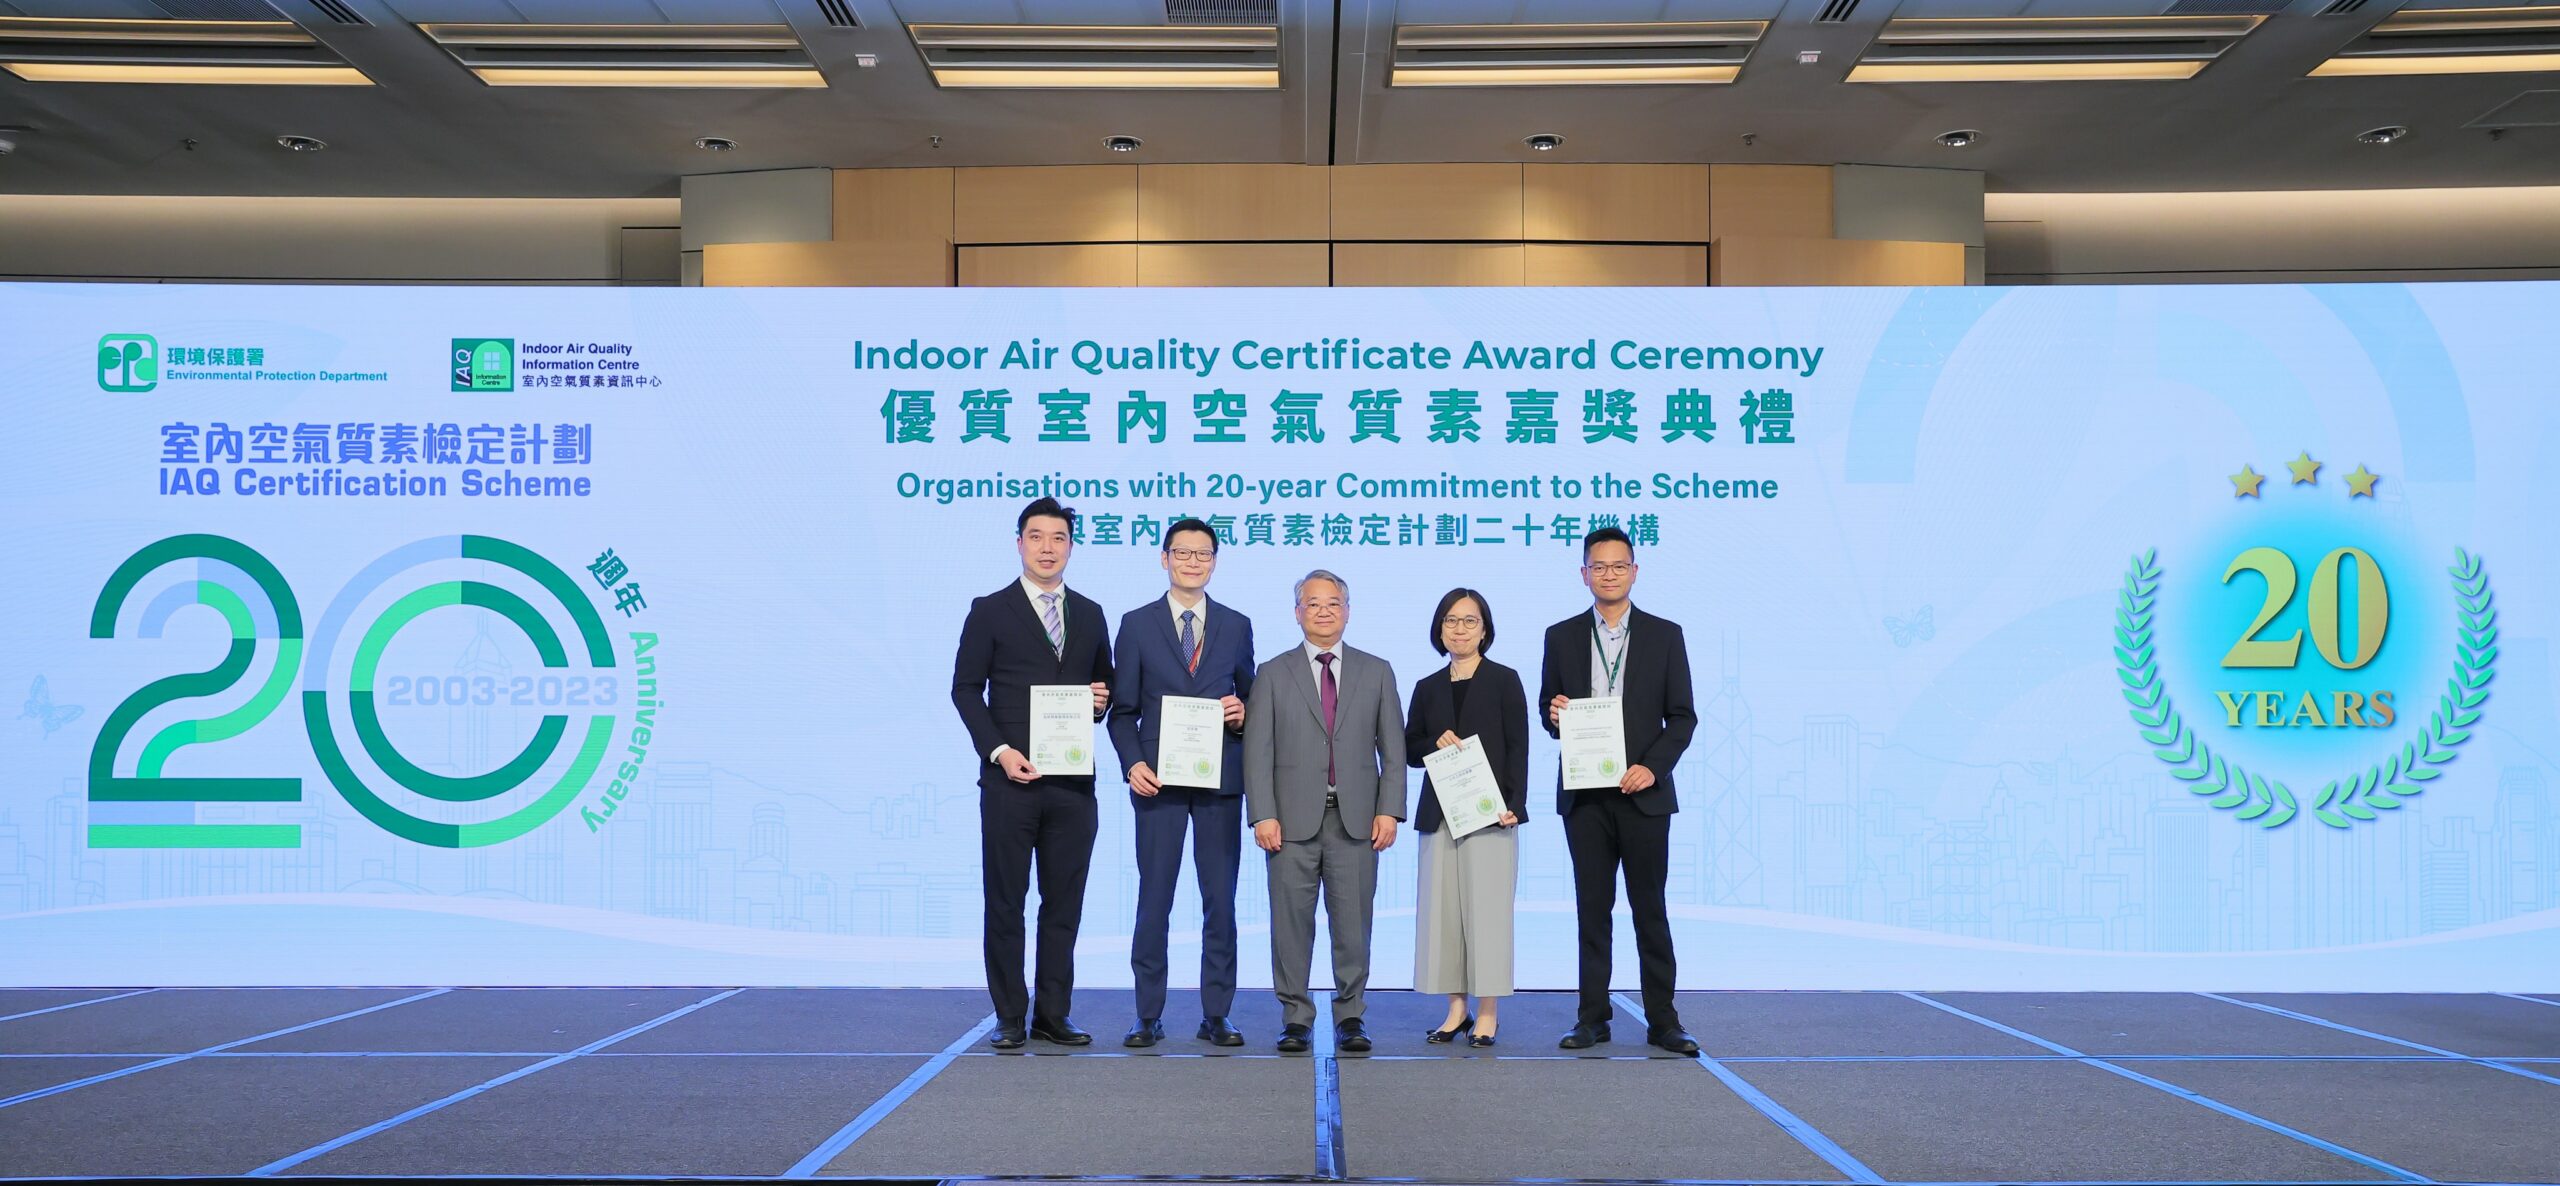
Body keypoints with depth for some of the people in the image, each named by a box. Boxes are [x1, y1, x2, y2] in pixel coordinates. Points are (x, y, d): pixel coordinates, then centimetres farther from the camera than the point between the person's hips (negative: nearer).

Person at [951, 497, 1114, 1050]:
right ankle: (1010, 1019, 10)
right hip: (1010, 778, -3)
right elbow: (966, 689, 0)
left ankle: (1052, 1015, 15)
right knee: (1005, 903, 2)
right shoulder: (990, 610, 3)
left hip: (1073, 782, 3)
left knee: (1064, 904, 6)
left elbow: (1105, 685, 21)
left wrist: (1102, 701, -3)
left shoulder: (1090, 614, 14)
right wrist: (999, 751, -11)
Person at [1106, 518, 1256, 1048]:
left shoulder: (1237, 626, 10)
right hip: (1159, 781, -1)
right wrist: (1132, 763, -10)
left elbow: (1249, 700, 15)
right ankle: (1149, 1016, 10)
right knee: (1153, 901, 1)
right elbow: (1123, 710, 4)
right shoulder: (1137, 625, 5)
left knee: (1221, 902, 4)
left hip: (1221, 782, 2)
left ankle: (1215, 1015, 13)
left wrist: (1243, 714, -7)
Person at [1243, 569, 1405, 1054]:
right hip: (1294, 819, -1)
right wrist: (1263, 815, -7)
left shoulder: (1376, 672, 11)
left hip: (1356, 819, 1)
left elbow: (1393, 750, 9)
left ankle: (1351, 1016, 14)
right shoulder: (1273, 674, 8)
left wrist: (1389, 810, -1)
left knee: (1353, 922, 3)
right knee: (1292, 921, 2)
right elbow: (1258, 753, 3)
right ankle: (1296, 1019, 11)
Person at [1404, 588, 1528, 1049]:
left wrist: (1514, 804, -12)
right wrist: (1436, 743, -7)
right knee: (1441, 908, 3)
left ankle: (1487, 1012, 3)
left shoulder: (1504, 681, 2)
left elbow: (1518, 749, -2)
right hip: (1439, 813, 4)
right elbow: (1410, 750, 15)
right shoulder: (1428, 688, 13)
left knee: (1486, 907, -4)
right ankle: (1456, 1007, 12)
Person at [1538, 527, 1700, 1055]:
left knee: (1650, 909, 3)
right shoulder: (1561, 636, 8)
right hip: (1585, 795, 1)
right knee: (1592, 908, 6)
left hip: (1642, 793, -1)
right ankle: (1592, 1018, 12)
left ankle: (1662, 1021, 9)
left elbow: (1683, 716, 2)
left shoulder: (1665, 635, 4)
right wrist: (1555, 715, -12)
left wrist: (1652, 766, -11)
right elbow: (1548, 709, 12)